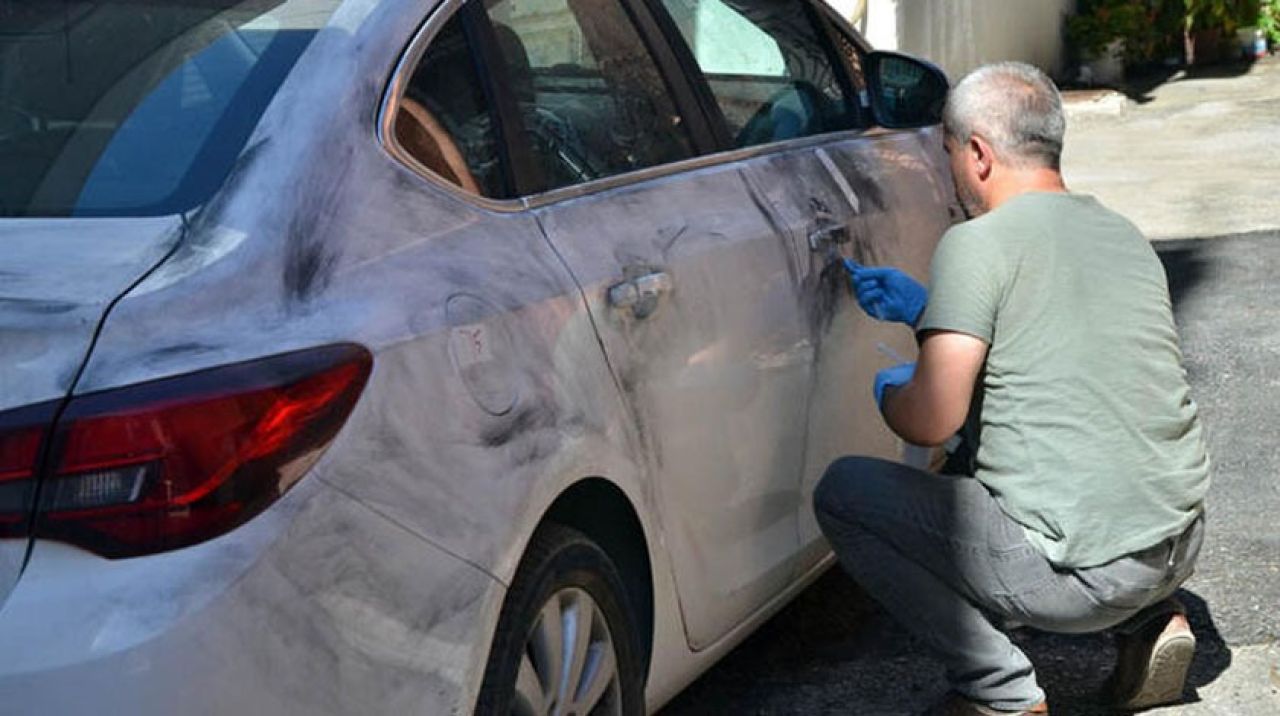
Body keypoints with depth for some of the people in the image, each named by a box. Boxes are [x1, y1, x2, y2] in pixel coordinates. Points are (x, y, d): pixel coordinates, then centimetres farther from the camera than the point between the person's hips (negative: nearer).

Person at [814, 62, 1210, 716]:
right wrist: (925, 309, 30)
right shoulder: (1125, 236, 12)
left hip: (1083, 574, -8)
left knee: (842, 491, 1)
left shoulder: (977, 243, -12)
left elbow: (931, 421, -19)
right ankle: (1150, 621, 18)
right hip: (1181, 540, 8)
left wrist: (888, 392, 5)